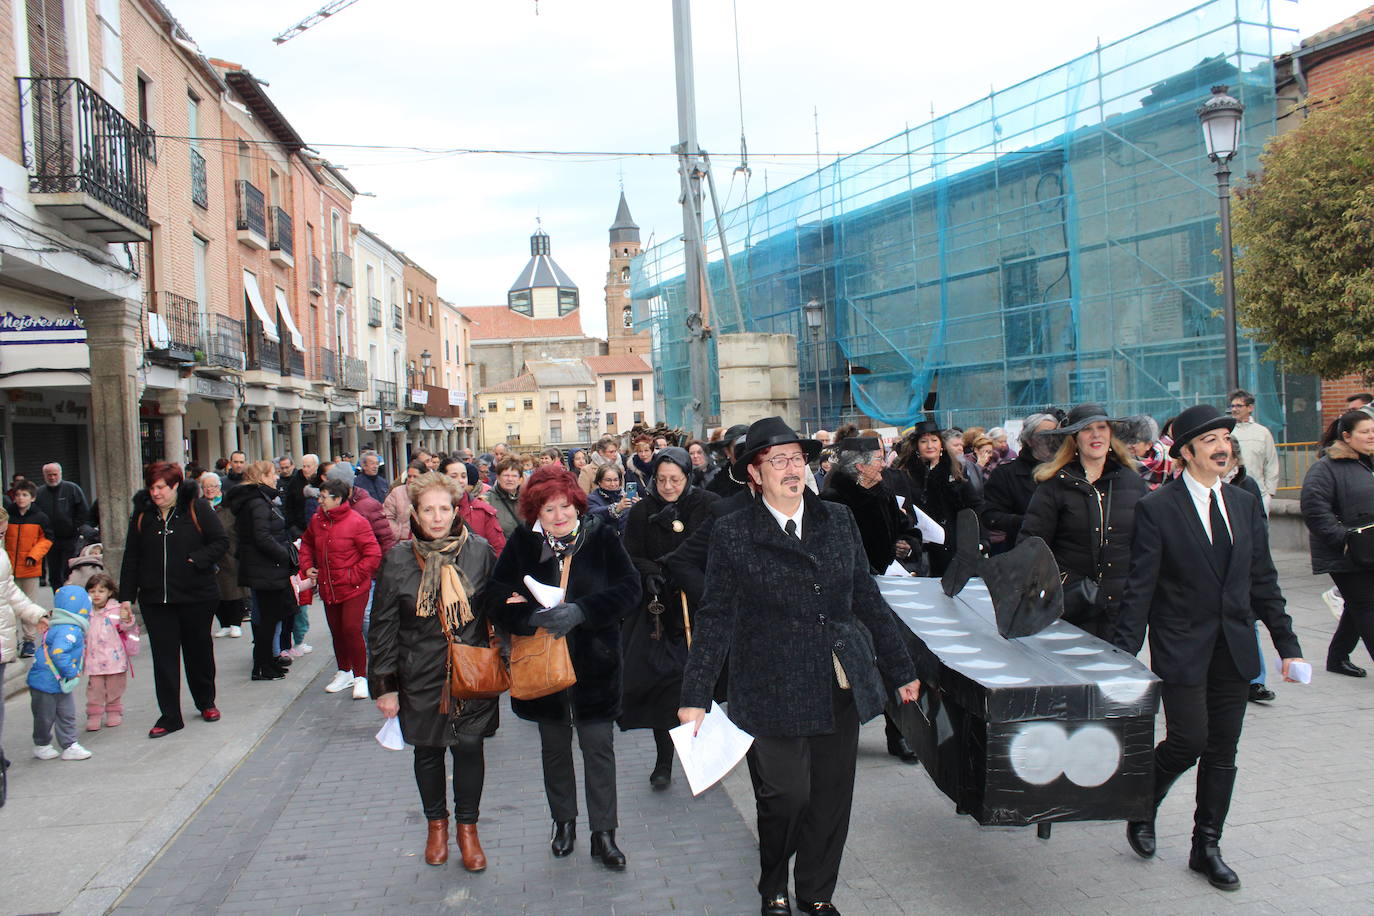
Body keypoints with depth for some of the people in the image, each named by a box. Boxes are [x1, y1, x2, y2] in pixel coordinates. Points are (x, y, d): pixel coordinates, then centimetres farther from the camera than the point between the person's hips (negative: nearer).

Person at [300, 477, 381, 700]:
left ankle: (360, 677, 2)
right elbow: (306, 543, 24)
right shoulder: (317, 520, 4)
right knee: (336, 631, 15)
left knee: (352, 630, -12)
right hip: (328, 588, 7)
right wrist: (307, 566, 9)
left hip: (353, 589, -6)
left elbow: (373, 555, -16)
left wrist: (353, 576, -17)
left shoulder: (356, 522, -16)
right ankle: (344, 673, 33)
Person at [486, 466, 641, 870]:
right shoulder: (521, 544, -3)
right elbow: (497, 598, -6)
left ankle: (603, 833, 13)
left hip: (594, 664, -2)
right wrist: (534, 617, -25)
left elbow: (629, 588, -12)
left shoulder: (602, 537, -7)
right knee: (554, 747, 17)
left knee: (598, 746, 1)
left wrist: (580, 611, -24)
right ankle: (564, 821, 35)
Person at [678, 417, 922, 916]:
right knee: (787, 795, -3)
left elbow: (868, 600, 13)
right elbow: (715, 618, -2)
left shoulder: (839, 520, 8)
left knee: (831, 799, 10)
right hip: (774, 690, -4)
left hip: (842, 687, 4)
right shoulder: (732, 533, -3)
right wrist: (695, 696, -5)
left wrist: (902, 669, 15)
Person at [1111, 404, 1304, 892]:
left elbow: (1263, 581, 12)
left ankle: (1206, 847, 24)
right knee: (1188, 741, -7)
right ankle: (1142, 808, 22)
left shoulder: (1245, 505, 8)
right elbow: (1139, 589, -11)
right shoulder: (1156, 509, -10)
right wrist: (1124, 654, -14)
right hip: (1182, 647, -5)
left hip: (1234, 649, 5)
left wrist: (1287, 644, 9)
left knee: (1222, 750, 9)